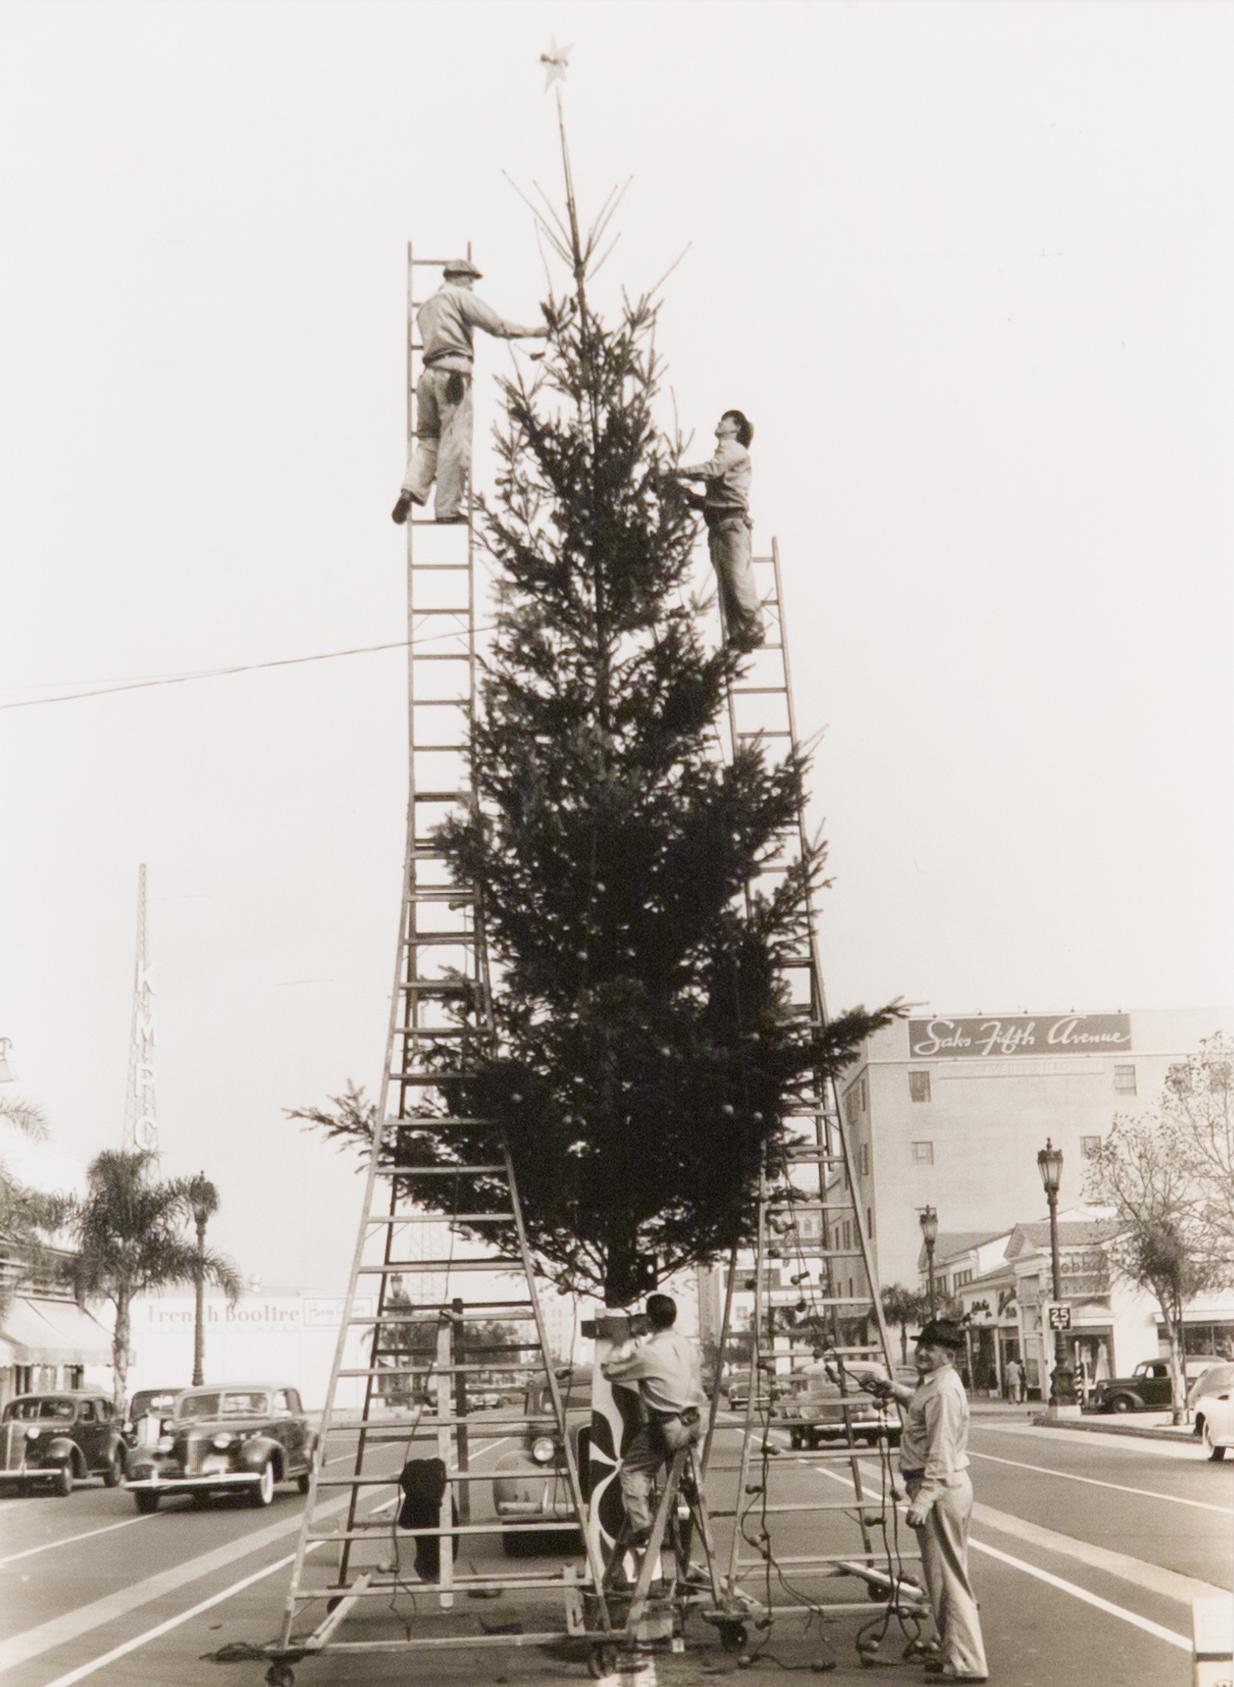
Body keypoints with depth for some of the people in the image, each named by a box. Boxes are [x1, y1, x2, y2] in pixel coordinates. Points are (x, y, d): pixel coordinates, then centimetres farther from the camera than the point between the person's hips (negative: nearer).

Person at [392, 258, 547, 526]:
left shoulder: (424, 308, 28)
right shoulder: (459, 295, 4)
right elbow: (497, 324, -4)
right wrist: (532, 332, 4)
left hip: (429, 372, 7)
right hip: (453, 371, -7)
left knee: (427, 437, 14)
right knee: (454, 441, -5)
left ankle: (411, 490, -9)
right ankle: (448, 508, -6)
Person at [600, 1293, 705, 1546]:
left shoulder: (648, 1352, -15)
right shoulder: (688, 1345, 4)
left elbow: (609, 1370, -7)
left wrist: (626, 1347, 10)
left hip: (665, 1427, -6)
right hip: (693, 1424, 7)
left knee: (632, 1470, 8)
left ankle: (642, 1527, 0)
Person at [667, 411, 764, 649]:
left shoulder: (735, 450, 4)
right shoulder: (722, 455, 29)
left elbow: (710, 470, -16)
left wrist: (676, 473, -8)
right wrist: (688, 495, 9)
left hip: (732, 522, -8)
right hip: (717, 526, 8)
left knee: (737, 578, -16)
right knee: (726, 585, 1)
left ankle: (754, 631, -17)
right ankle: (737, 636, -2)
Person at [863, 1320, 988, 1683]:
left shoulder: (944, 1390, -18)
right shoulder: (931, 1383, 13)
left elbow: (941, 1452, -24)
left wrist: (923, 1500, -27)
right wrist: (892, 1389, 29)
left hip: (940, 1489, -11)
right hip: (947, 1488, 11)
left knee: (947, 1577, -6)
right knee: (948, 1575, 17)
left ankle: (965, 1663, -2)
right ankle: (956, 1655, 26)